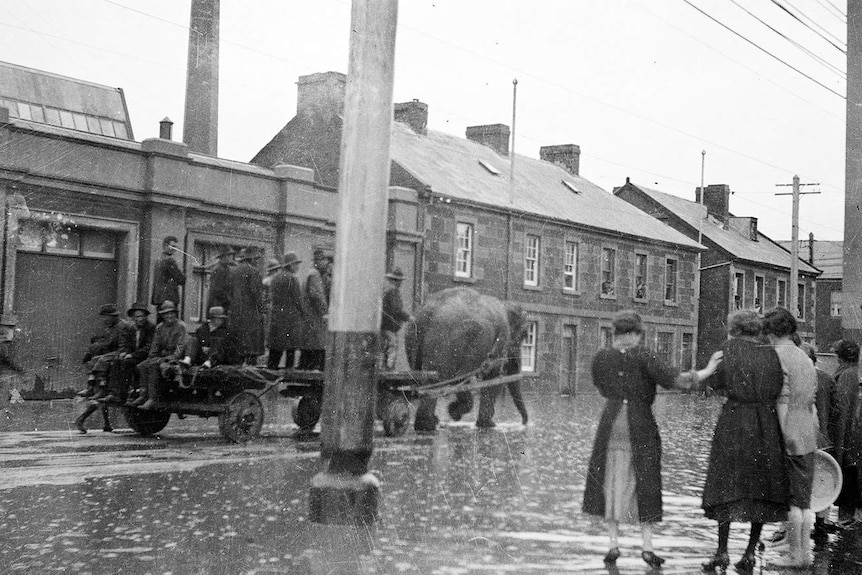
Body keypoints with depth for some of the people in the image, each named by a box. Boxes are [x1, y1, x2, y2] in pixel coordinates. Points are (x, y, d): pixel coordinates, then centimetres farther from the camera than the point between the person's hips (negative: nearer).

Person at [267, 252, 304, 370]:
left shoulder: (276, 277, 13)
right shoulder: (292, 278, -13)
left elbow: (272, 295, 13)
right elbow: (297, 299, -12)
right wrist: (303, 313, 1)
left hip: (275, 315, 8)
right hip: (291, 315, -7)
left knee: (276, 344, 10)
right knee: (291, 343, -1)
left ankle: (271, 367, 11)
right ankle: (289, 367, 0)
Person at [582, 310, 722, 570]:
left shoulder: (600, 357, 3)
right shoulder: (642, 355, -8)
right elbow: (671, 379, -15)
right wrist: (705, 372, -6)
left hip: (610, 423, 2)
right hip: (641, 424, -2)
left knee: (610, 482, 10)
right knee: (644, 483, 7)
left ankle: (614, 544, 5)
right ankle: (647, 545, 3)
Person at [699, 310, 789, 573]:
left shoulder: (730, 348, -4)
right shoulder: (772, 353, 5)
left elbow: (714, 382, -4)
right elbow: (779, 389, 1)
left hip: (734, 423, -3)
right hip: (767, 425, 3)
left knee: (726, 485, 3)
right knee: (760, 489, 9)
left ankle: (722, 552, -1)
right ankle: (750, 553, 9)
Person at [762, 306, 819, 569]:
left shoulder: (778, 357, -11)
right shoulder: (806, 359, 13)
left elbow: (782, 402, -16)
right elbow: (811, 404, 16)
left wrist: (780, 438, -14)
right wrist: (814, 435, 20)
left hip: (788, 438, -8)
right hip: (808, 438, 8)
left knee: (790, 500, -1)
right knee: (804, 499, 12)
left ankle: (795, 554, 4)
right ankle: (806, 552, 16)